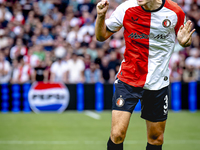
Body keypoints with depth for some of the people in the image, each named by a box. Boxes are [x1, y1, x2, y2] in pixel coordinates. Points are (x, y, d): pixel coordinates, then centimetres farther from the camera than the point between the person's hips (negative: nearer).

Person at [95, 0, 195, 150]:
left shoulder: (175, 13, -8)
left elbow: (185, 40, 10)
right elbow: (101, 36, 3)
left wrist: (185, 41, -14)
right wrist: (101, 16, -17)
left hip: (158, 82, 1)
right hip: (127, 79, -1)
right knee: (117, 134, -14)